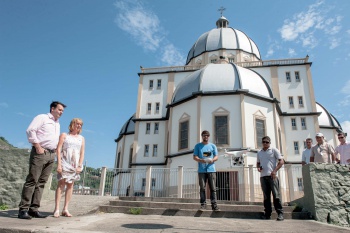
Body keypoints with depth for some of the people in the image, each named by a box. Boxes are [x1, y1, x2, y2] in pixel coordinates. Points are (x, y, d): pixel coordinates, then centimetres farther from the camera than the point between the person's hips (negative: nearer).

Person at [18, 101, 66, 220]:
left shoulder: (57, 123, 23)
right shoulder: (42, 118, 2)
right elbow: (30, 130, -9)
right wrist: (38, 147, -14)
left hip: (51, 155, 7)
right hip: (40, 152, -7)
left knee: (41, 182, 4)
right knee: (32, 180, -9)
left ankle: (34, 209, 6)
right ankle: (23, 209, -5)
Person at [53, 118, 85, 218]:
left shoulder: (81, 138, 15)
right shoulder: (64, 135, 8)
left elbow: (82, 153, 9)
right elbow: (58, 149, 0)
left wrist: (80, 166, -2)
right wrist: (59, 164, -11)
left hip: (75, 165, 3)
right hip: (64, 163, -3)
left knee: (70, 185, 1)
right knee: (61, 184, -8)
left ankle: (65, 209, 4)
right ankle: (57, 209, -6)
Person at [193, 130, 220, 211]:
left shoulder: (213, 146, 14)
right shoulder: (198, 146, 12)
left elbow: (216, 156, 10)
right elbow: (195, 157, 6)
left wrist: (212, 160, -13)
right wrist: (201, 160, -14)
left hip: (211, 169, 1)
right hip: (201, 170, 0)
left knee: (213, 188, -2)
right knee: (202, 188, 0)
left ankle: (214, 205, 2)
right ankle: (203, 204, 6)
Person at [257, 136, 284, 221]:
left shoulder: (274, 150, 4)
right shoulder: (259, 152, 17)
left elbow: (281, 161, -2)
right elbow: (258, 163, 25)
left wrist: (275, 171, -12)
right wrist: (258, 167, 2)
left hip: (272, 176, -4)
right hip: (263, 176, 4)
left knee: (276, 195, -6)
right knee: (266, 196, 6)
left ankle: (280, 213, 0)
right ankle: (267, 213, 11)